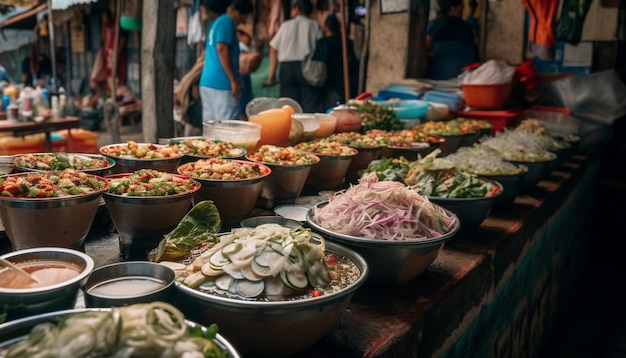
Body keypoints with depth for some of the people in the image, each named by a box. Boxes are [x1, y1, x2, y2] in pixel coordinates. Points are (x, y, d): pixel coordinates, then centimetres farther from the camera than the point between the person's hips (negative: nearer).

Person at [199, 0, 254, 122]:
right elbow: (222, 49, -17)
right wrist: (233, 80, -18)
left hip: (207, 81, 9)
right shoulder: (227, 21, -5)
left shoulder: (216, 22, 22)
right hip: (222, 83, -9)